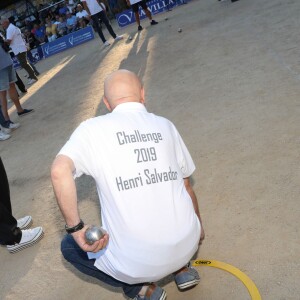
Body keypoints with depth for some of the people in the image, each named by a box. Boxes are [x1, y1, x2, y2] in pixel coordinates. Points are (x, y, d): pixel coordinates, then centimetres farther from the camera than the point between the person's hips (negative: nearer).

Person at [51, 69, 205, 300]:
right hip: (187, 246, 5)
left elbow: (60, 171, -24)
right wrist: (198, 227, 29)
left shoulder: (93, 128, -5)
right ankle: (182, 268, 21)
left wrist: (75, 228, -14)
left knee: (70, 246, 23)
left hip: (137, 261, -4)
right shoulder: (165, 125, 5)